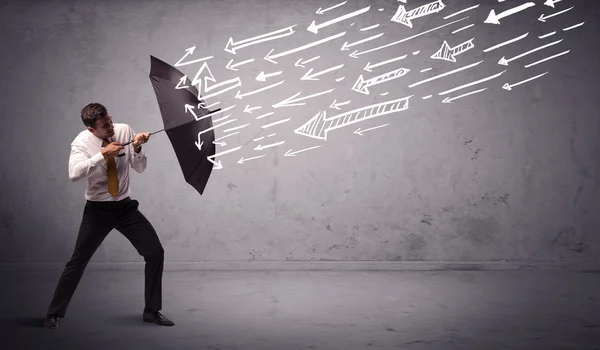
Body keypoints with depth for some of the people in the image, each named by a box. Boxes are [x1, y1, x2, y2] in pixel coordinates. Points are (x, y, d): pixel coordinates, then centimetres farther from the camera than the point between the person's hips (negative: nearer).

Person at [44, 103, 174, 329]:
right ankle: (54, 313, 18)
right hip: (98, 208, -3)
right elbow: (74, 174, -31)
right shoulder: (82, 142, -13)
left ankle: (151, 311, 12)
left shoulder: (125, 131, -7)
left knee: (155, 252, -3)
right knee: (78, 261, 0)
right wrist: (103, 155, -33)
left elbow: (140, 168, -2)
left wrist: (137, 148, -21)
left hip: (125, 206, 3)